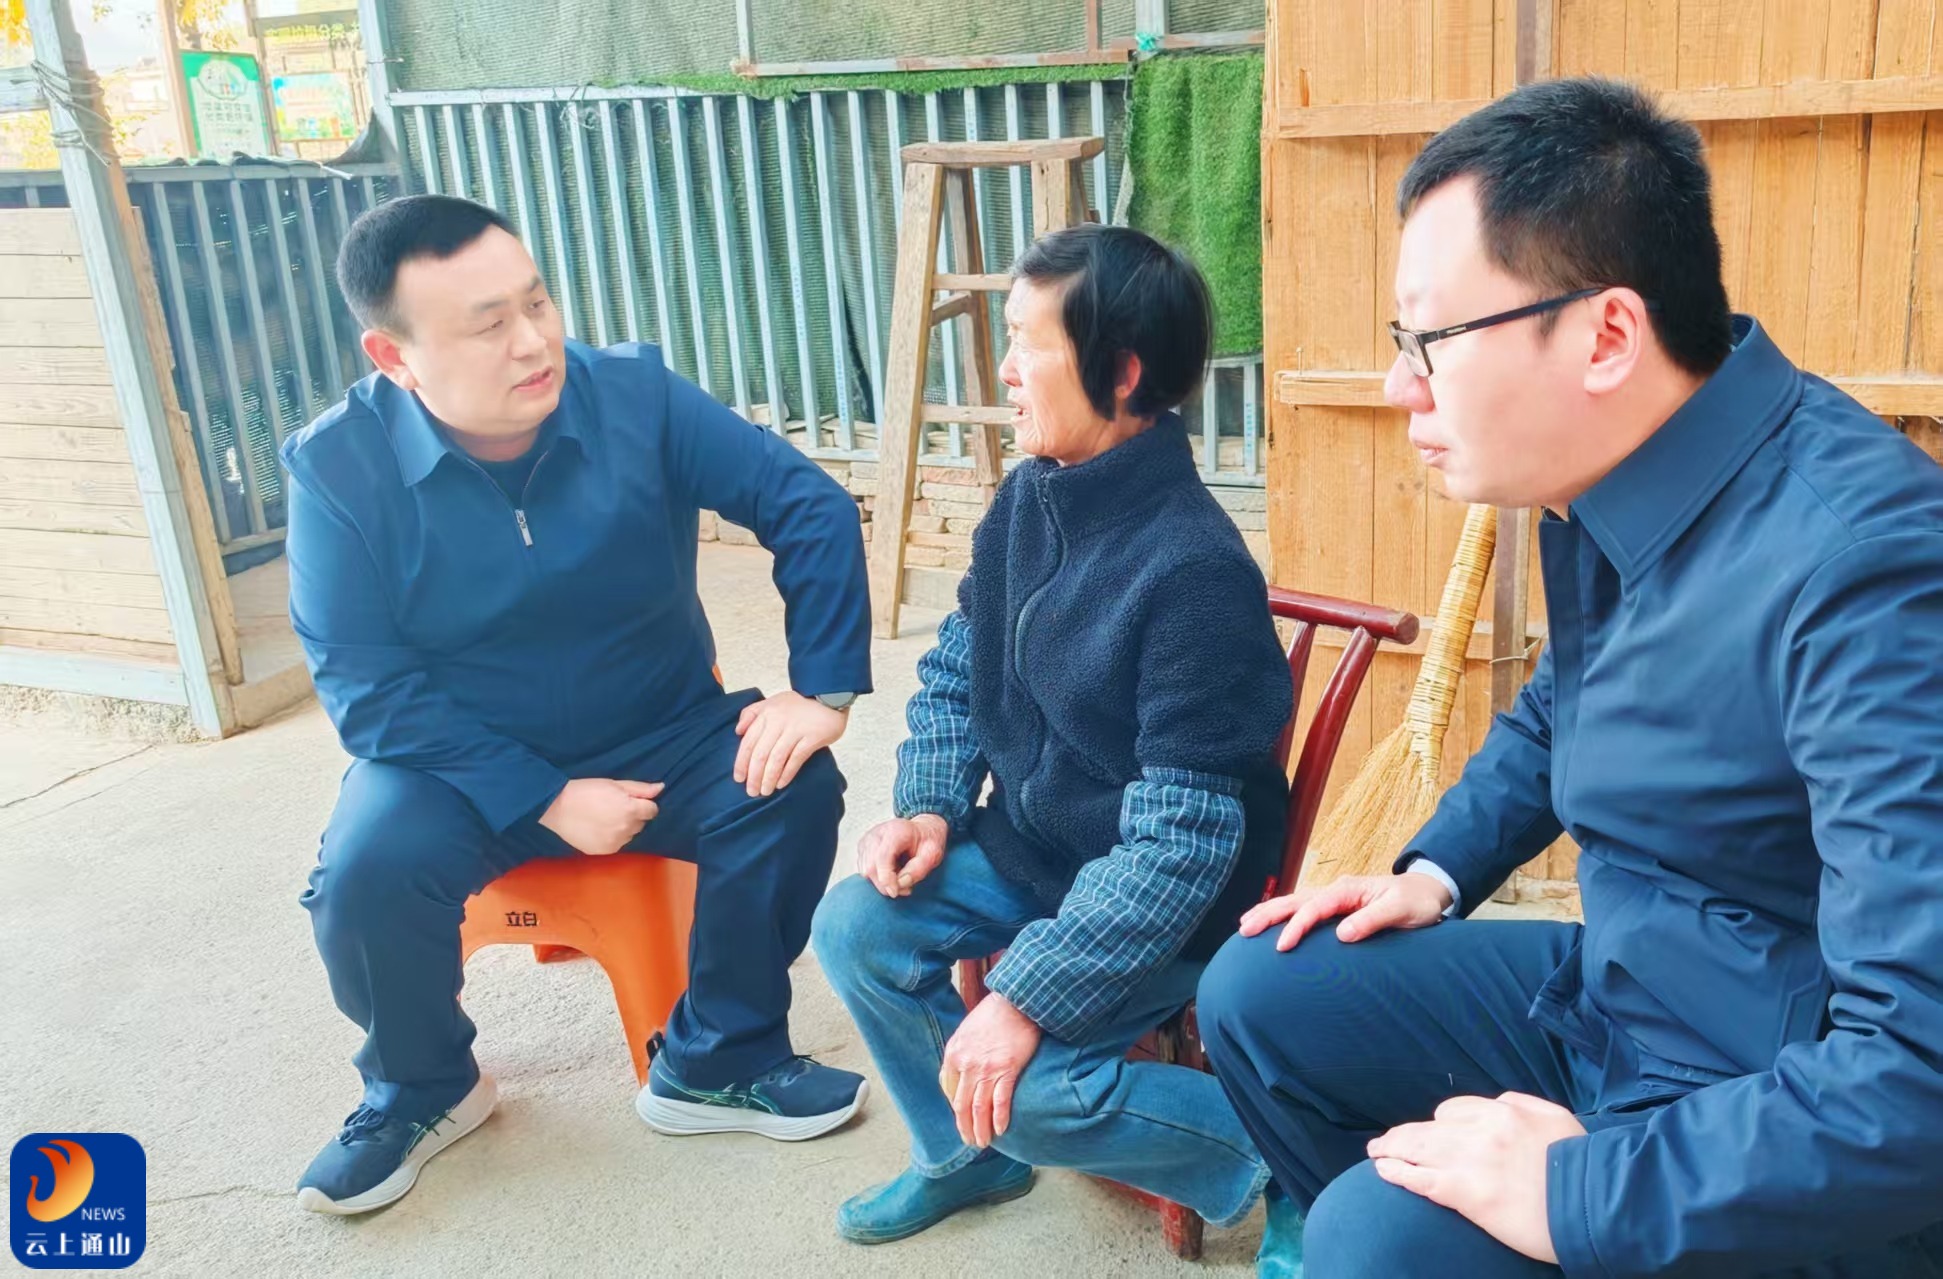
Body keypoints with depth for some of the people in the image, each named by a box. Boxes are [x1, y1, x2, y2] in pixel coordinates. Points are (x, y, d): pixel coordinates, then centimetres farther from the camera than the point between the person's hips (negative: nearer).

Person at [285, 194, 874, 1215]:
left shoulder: (636, 395, -15)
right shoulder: (337, 466, -17)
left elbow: (810, 508, -12)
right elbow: (365, 685, -17)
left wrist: (821, 688, -20)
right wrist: (545, 798, -23)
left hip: (662, 737, 1)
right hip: (464, 763, -1)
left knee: (791, 787, -24)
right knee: (368, 871, -28)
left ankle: (716, 1064, -2)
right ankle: (421, 1090, 6)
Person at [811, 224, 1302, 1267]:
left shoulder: (1195, 569, -29)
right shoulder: (1027, 499, -4)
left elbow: (1181, 839, -30)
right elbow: (956, 671, 11)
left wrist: (1029, 995, -29)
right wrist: (931, 805, -6)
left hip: (1159, 903, -7)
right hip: (1027, 846, 8)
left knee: (1026, 1083, -23)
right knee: (854, 929, -5)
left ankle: (1272, 1161, 3)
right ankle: (962, 1154, 20)